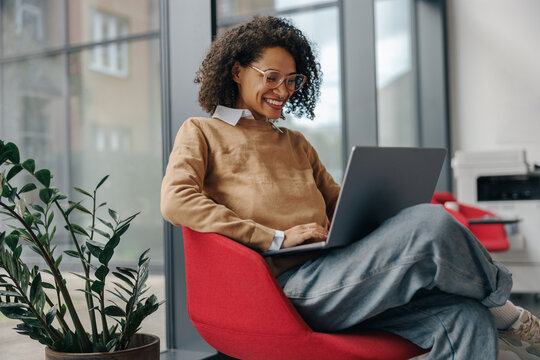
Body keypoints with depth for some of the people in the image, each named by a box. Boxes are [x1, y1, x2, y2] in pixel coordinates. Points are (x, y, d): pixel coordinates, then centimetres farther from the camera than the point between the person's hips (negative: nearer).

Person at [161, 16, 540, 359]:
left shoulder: (295, 142, 29)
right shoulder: (201, 132, 12)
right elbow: (175, 201, -7)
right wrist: (276, 238, -14)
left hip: (335, 269, 6)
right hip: (288, 283, -6)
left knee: (462, 317, -19)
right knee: (429, 223, -23)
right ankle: (503, 312, 1)